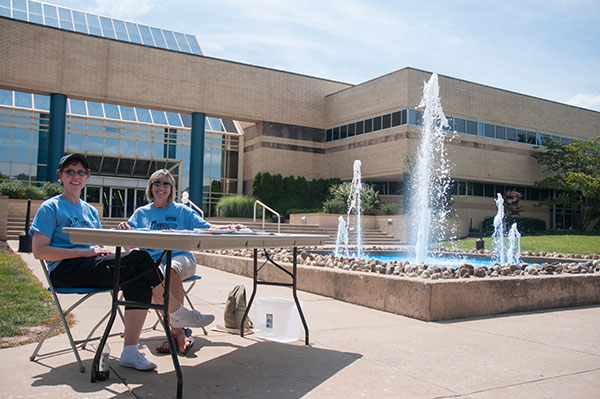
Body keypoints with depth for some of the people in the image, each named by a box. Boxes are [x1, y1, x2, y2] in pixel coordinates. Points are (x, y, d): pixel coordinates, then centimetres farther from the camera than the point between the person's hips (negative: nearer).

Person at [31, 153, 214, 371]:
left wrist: (105, 251, -4)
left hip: (93, 267, 6)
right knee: (139, 259, -25)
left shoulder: (90, 211, 24)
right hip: (65, 271, -6)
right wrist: (85, 252, -14)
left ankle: (130, 352, -25)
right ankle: (178, 313, -12)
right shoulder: (50, 207, 5)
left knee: (140, 281, -25)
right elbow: (39, 251, -7)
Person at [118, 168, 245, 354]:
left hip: (180, 257, -1)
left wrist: (229, 227, -9)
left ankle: (176, 329, -28)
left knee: (172, 269, -37)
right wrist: (123, 228, -15)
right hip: (152, 260, 1)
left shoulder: (181, 211, 16)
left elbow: (207, 228, 8)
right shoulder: (142, 213, 19)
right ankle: (179, 332, -29)